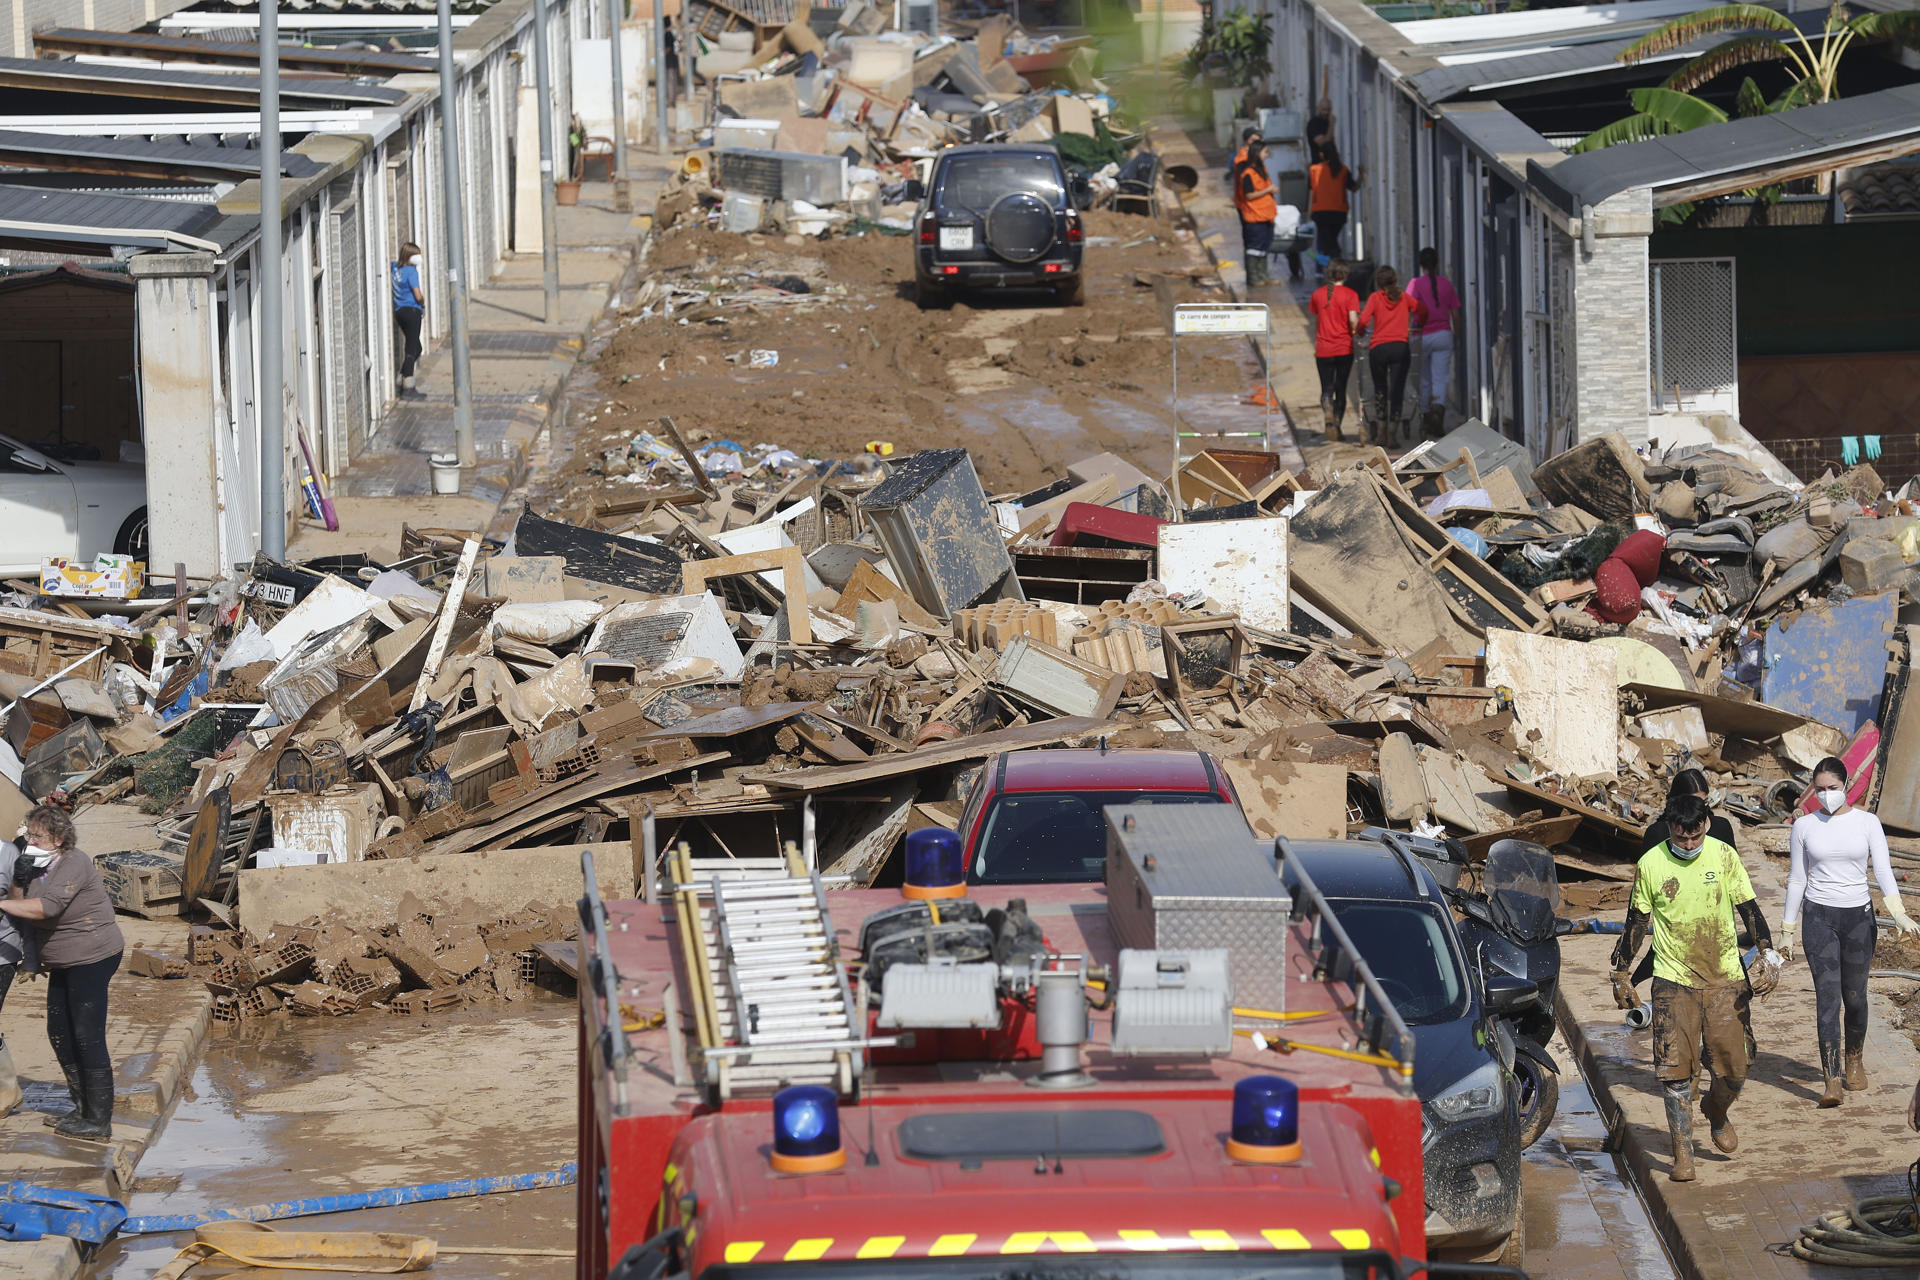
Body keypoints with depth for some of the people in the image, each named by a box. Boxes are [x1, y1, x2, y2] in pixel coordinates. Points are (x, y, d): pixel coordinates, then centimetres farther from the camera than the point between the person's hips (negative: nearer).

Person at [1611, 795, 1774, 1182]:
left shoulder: (1723, 855, -2)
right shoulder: (1651, 865, -3)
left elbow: (1748, 907, 5)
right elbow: (1637, 921, 7)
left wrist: (1767, 951, -6)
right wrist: (1622, 973, 8)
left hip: (1724, 977, 1)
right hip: (1674, 981, -1)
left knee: (1734, 1068, 0)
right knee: (1675, 1070, -8)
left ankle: (1717, 1112, 32)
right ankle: (1683, 1154, -1)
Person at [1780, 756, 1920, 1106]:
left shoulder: (1867, 823, 1)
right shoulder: (1804, 826, 3)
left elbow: (1883, 870, -7)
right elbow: (1797, 880, 8)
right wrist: (1787, 930, 8)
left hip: (1858, 917, 1)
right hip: (1819, 916, -1)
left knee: (1855, 996, 8)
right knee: (1827, 996, -11)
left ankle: (1854, 1061, 35)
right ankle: (1832, 1081, -15)